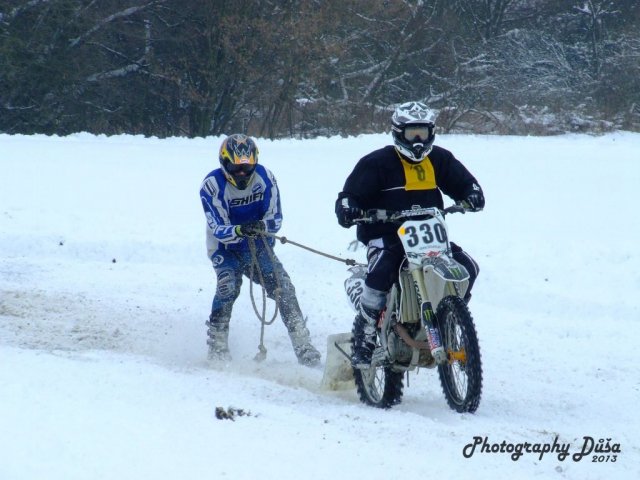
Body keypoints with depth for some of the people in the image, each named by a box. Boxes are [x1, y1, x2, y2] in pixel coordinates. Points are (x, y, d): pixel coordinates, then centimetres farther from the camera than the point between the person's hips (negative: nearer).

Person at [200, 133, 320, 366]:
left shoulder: (265, 179, -13)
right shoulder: (212, 185, -20)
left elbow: (275, 219, -12)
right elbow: (218, 228, -23)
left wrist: (261, 226, -35)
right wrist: (239, 231, -44)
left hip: (258, 245, 2)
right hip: (225, 248, -2)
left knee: (282, 285, -14)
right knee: (228, 285, -27)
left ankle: (303, 346, -11)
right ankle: (217, 348, -13)